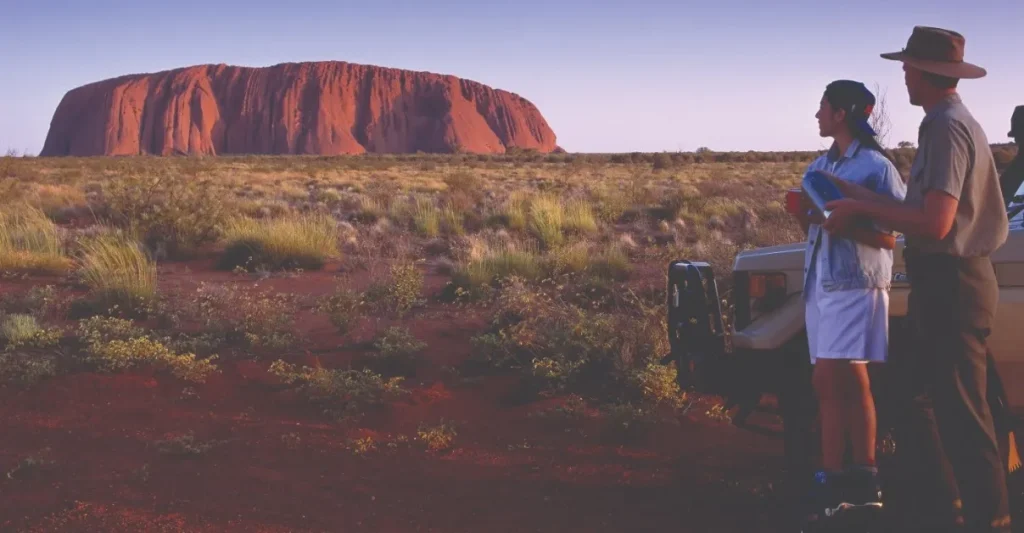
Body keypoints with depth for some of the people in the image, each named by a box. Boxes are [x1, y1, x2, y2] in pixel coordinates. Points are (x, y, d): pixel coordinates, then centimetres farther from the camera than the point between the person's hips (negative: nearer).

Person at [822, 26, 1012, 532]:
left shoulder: (946, 127, -17)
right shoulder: (955, 122, 15)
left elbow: (934, 223, -24)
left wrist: (861, 207, -15)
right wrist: (860, 197, 13)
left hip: (951, 285, -11)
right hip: (947, 281, 11)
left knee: (961, 411, -4)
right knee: (924, 397, 18)